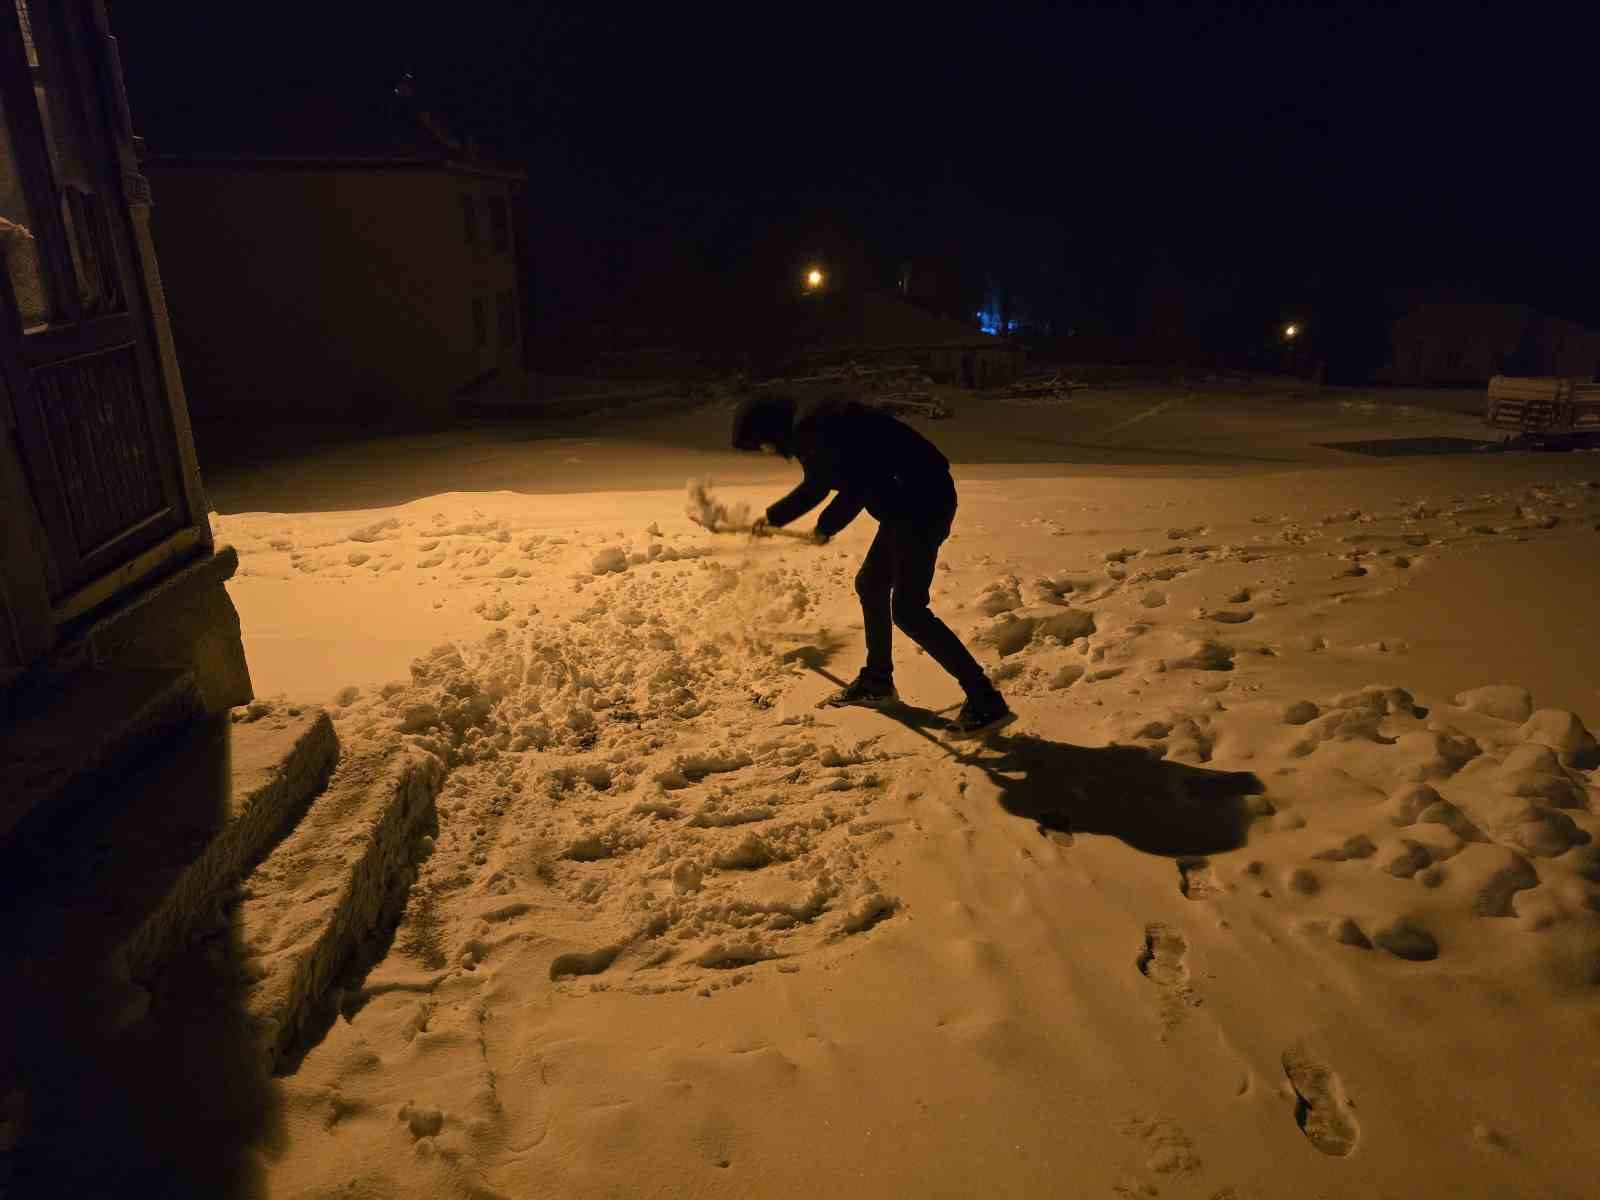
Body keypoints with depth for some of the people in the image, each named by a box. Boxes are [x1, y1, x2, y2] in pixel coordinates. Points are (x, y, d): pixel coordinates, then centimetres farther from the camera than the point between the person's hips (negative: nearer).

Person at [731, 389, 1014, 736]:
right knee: (870, 585, 20)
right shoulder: (807, 428, 17)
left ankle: (986, 702, -7)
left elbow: (856, 486, -22)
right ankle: (877, 682, 35)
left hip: (922, 501, -11)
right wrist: (773, 517, 48)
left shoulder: (812, 424, -17)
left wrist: (825, 526, -4)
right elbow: (814, 487, 34)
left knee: (907, 609, -12)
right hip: (906, 502, 11)